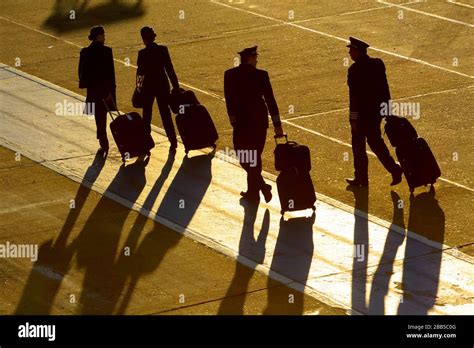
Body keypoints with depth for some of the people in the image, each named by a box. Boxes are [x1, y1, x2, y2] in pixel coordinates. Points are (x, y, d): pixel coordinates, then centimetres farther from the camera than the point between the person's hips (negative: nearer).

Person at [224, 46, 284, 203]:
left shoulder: (230, 75, -6)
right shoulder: (261, 75, -8)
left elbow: (229, 99, -5)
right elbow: (270, 99, -7)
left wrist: (234, 121, 2)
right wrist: (277, 124, -3)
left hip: (242, 119, -2)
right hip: (260, 119, 2)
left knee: (243, 155, 7)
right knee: (254, 155, 15)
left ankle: (262, 185, -12)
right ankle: (252, 192, 20)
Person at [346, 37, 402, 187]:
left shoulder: (355, 69, -20)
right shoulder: (378, 64, 2)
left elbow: (354, 96, -19)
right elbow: (384, 88, 9)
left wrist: (353, 119, -15)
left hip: (362, 113, -7)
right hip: (376, 111, 7)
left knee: (358, 146, 7)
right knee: (375, 141, 17)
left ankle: (361, 178, 14)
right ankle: (394, 170, 5)